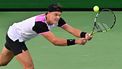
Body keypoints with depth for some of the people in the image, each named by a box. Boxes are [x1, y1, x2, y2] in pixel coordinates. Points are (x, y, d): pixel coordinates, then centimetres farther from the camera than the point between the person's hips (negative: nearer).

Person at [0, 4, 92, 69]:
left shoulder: (56, 20, -16)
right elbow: (55, 41, -44)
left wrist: (84, 35, -43)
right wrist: (75, 41, -49)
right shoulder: (40, 23, -40)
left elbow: (71, 29, -24)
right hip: (15, 37, -9)